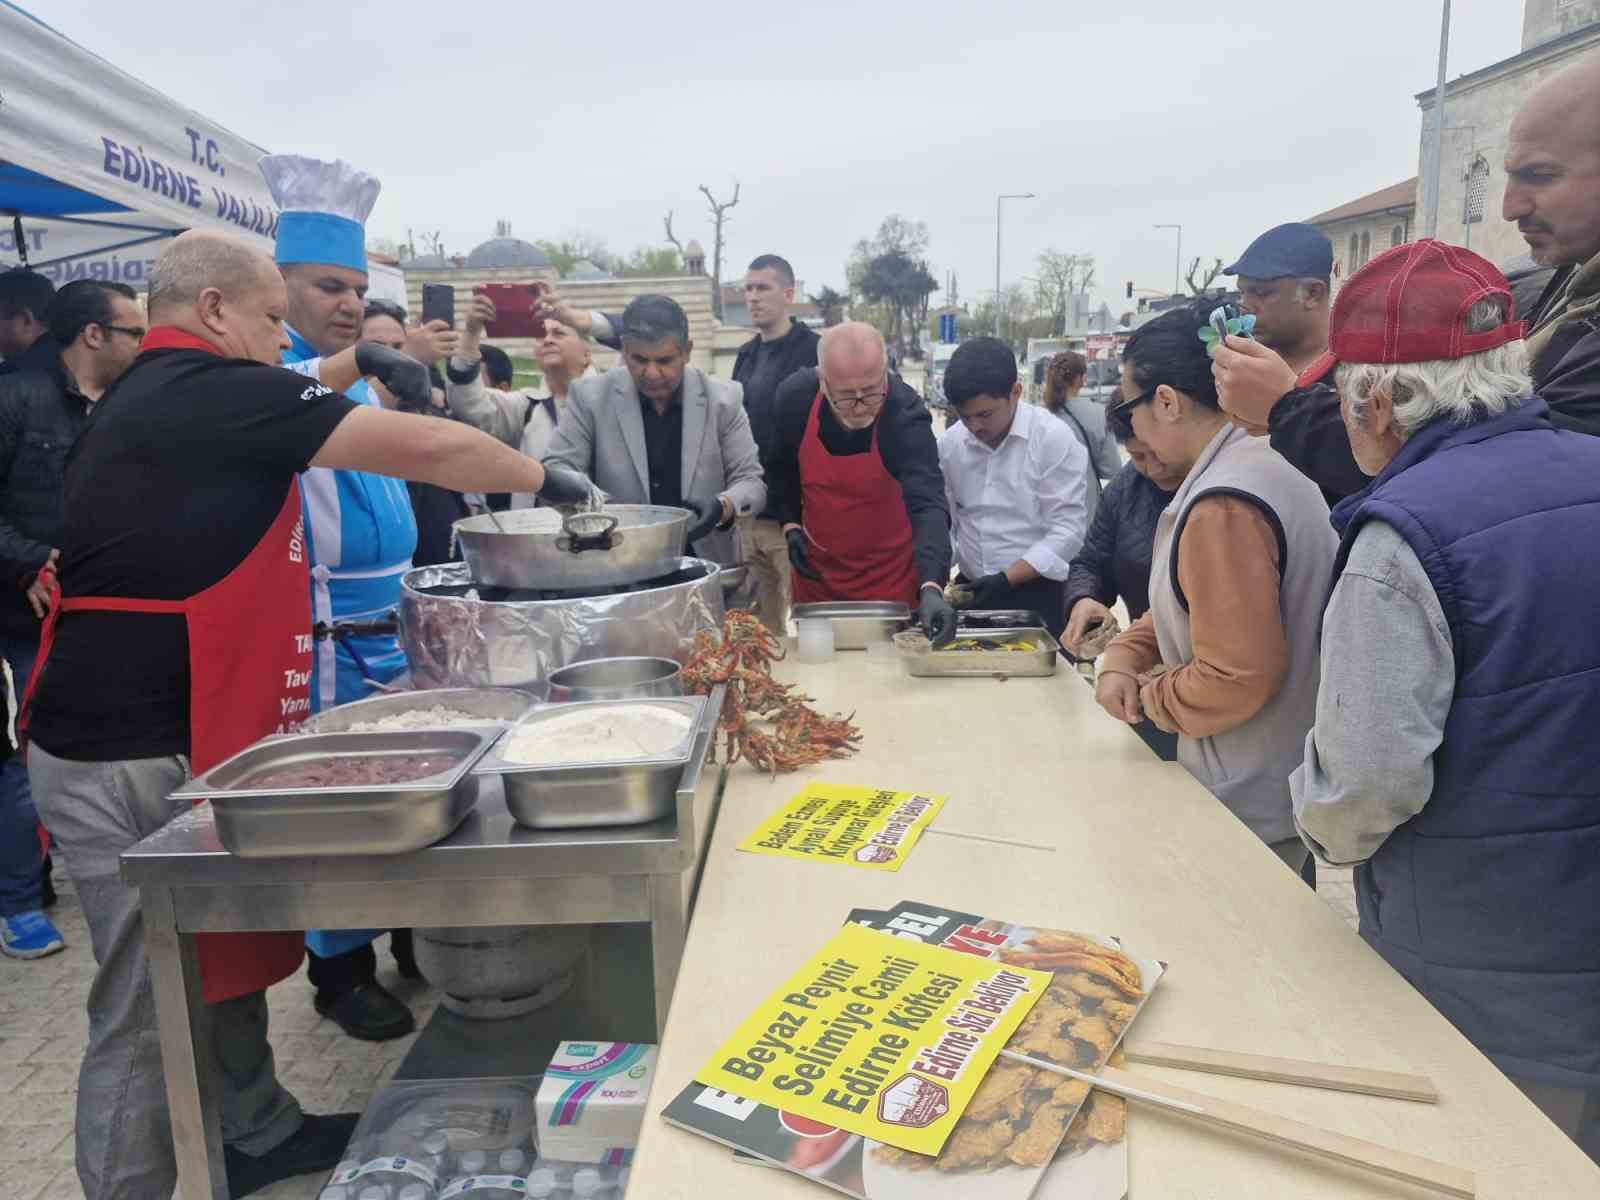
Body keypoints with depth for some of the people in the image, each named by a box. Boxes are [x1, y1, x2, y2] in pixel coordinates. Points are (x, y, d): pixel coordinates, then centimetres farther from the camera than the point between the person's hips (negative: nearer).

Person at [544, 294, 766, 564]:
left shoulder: (722, 399, 1)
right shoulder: (591, 397, -1)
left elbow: (751, 480, 2)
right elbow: (555, 469, 0)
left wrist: (722, 507, -20)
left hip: (705, 568, 1)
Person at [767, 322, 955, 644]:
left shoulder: (907, 414, -26)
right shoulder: (794, 396, -16)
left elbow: (929, 505, -37)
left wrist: (931, 586, -50)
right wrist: (791, 525, -3)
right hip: (815, 570, 3)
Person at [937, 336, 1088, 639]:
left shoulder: (1055, 439, -12)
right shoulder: (949, 443, 2)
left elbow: (1068, 528, -13)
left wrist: (1007, 578, -19)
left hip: (1037, 597, -4)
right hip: (972, 592, 4)